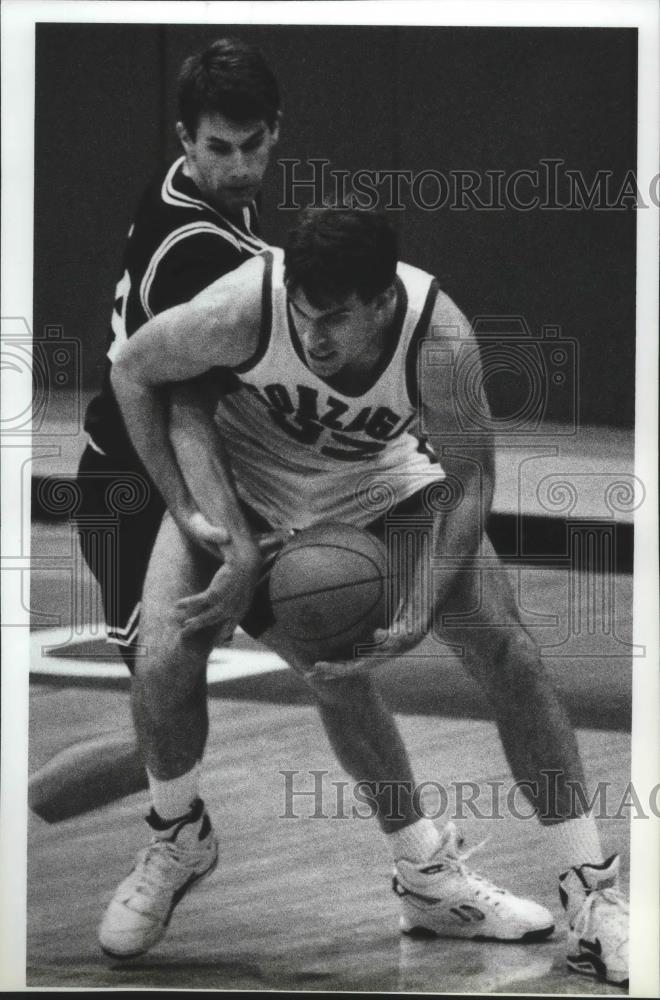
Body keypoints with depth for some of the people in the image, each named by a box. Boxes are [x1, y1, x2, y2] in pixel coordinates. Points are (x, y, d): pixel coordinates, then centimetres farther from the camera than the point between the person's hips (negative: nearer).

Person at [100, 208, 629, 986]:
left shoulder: (440, 340, -35)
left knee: (506, 651, -10)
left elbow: (468, 480, -19)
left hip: (378, 480, 1)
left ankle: (593, 901, -1)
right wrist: (207, 531, -17)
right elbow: (132, 371, -16)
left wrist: (414, 622, -29)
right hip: (241, 482, 0)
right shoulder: (245, 306, -36)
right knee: (163, 660, -19)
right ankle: (177, 842, 15)